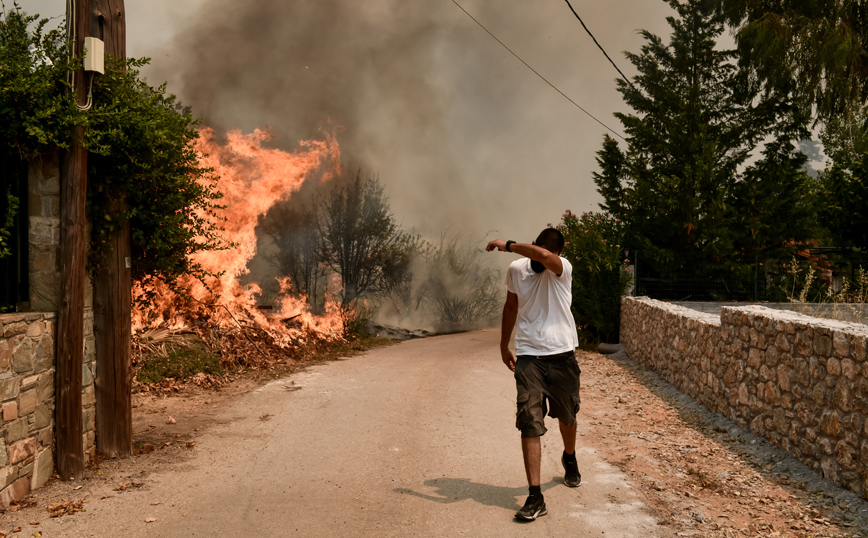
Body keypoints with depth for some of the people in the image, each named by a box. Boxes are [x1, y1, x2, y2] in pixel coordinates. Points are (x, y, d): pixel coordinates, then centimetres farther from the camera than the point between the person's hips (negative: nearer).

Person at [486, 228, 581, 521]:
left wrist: (507, 245, -24)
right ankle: (535, 497, -9)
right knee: (529, 423, -9)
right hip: (528, 357, 2)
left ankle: (569, 458, 51)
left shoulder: (562, 268, -10)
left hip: (562, 356, -2)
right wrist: (504, 344, 26)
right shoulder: (516, 269, 3)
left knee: (566, 417, 18)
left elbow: (543, 256, -36)